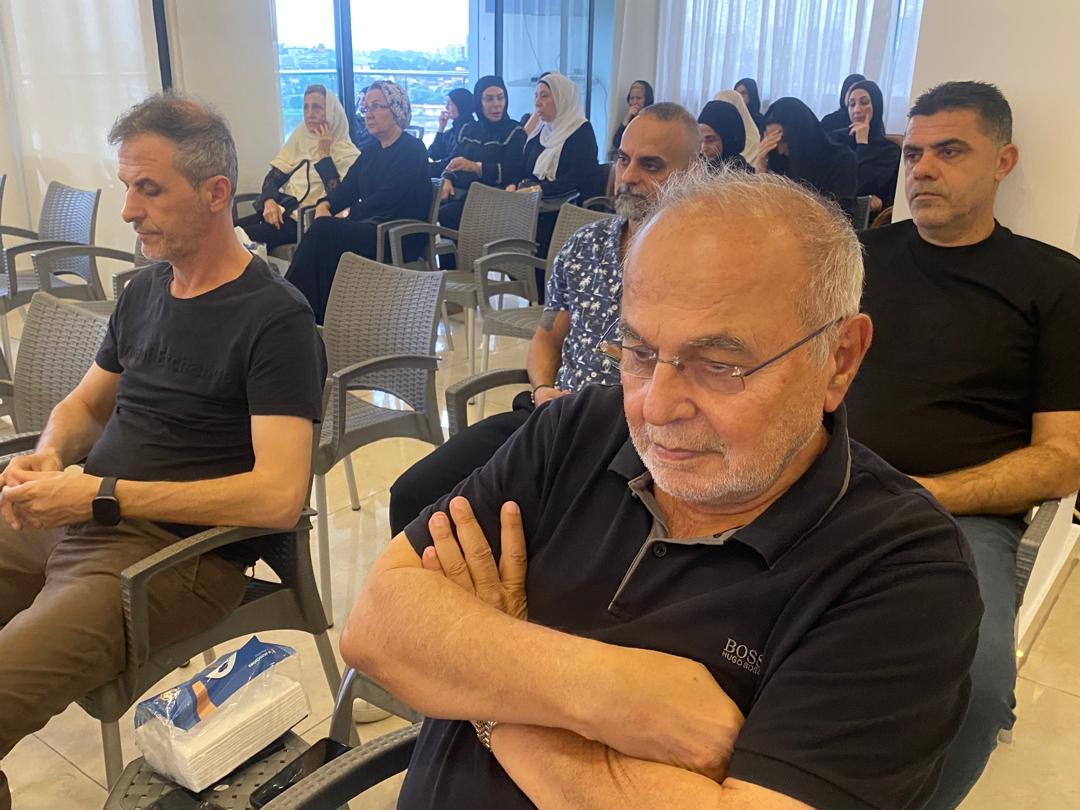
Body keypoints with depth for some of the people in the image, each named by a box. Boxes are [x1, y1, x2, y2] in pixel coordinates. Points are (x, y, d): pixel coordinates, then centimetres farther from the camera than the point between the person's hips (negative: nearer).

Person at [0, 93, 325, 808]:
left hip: (176, 552, -8)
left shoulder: (275, 319, -12)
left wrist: (101, 497, -19)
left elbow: (280, 496, -21)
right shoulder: (146, 289, 13)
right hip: (70, 522, 8)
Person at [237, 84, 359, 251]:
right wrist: (269, 201, -9)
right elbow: (274, 176, 12)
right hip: (280, 210, 6)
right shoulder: (301, 135, 14)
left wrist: (324, 154, -13)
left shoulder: (347, 154, -3)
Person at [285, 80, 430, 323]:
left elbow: (388, 198, -16)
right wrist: (325, 204, -8)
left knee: (324, 230, -25)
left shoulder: (412, 150, -6)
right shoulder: (372, 151, 20)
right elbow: (348, 186, 13)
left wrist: (349, 216, -14)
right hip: (371, 229, 7)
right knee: (323, 229, -22)